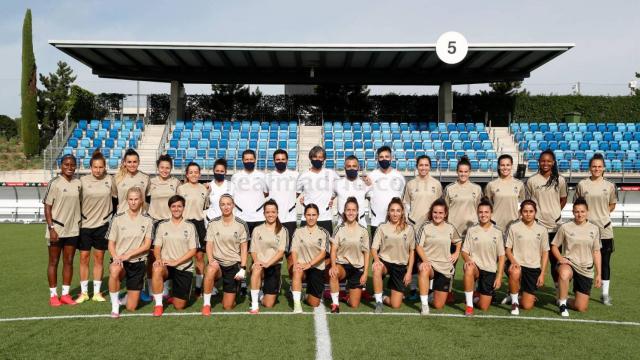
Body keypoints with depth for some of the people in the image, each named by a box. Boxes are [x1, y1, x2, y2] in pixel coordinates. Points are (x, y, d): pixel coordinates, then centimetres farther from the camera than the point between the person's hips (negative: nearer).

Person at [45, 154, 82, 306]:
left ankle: (65, 294, 18)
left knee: (69, 262, 9)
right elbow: (47, 207, -9)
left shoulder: (78, 183, 5)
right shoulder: (54, 183, -9)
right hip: (57, 229, -4)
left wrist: (79, 224, 10)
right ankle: (53, 295, 15)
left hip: (73, 229, 4)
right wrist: (51, 228, -16)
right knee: (53, 262, 6)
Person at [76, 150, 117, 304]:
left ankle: (97, 292, 17)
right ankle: (84, 292, 15)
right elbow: (77, 201, 2)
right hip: (85, 224, 0)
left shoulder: (110, 180, -2)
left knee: (99, 258, 7)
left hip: (102, 224, 1)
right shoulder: (83, 180, -5)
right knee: (84, 258, 3)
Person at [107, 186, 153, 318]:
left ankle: (127, 295, 38)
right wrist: (116, 258, -19)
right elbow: (111, 243, 1)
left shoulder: (147, 220, -1)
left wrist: (128, 255, -18)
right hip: (120, 261, 0)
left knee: (131, 307, 0)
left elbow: (147, 245, -5)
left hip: (137, 263, 1)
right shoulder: (118, 218, 0)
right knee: (114, 270, -41)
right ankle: (115, 306, -20)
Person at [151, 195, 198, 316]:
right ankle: (158, 305, -19)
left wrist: (175, 262, -14)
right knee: (157, 270, -38)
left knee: (179, 306, -1)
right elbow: (157, 247, 4)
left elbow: (193, 250, -4)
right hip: (166, 266, 0)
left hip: (184, 268, 0)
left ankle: (173, 294, 35)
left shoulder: (190, 226, 1)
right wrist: (158, 259, -18)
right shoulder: (162, 225, 6)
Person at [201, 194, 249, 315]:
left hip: (234, 264, 0)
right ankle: (206, 304, -20)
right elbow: (209, 245, -4)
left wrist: (243, 268, -8)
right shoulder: (213, 224, -1)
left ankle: (231, 292, 36)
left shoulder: (241, 224, -3)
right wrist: (211, 260, -22)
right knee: (211, 269, -39)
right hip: (217, 262, 1)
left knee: (228, 307, -1)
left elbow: (244, 248, -1)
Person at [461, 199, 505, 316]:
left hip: (490, 271, 1)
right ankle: (469, 305, -27)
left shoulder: (497, 232, 0)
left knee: (483, 307, 0)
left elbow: (501, 256, 3)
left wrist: (499, 276, -3)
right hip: (475, 266, -1)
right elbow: (464, 251, 0)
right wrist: (468, 259, -23)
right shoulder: (471, 230, -2)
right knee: (469, 269, -41)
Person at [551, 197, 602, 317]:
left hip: (586, 270, 3)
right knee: (564, 274, -43)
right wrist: (560, 258, -17)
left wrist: (599, 274, 7)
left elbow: (596, 252, 9)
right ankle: (562, 303, -21)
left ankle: (565, 301, 32)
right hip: (569, 263, -3)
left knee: (581, 308, -1)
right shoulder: (565, 227, -5)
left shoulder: (594, 229, 4)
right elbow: (554, 246, 2)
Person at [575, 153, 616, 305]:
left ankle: (605, 293, 16)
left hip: (605, 229, 1)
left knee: (605, 262, 7)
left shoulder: (610, 186, 3)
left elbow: (612, 205, 13)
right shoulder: (582, 184, 0)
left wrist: (602, 214, 0)